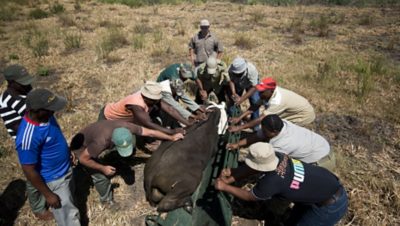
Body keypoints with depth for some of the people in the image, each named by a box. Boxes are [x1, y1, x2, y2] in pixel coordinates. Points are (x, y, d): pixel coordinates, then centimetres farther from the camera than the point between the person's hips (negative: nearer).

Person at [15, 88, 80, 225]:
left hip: (66, 169, 7)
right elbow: (29, 171, -25)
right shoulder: (28, 136, -36)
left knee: (69, 203, 31)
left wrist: (68, 151, 18)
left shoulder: (45, 115, -12)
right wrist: (48, 194, -16)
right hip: (54, 180, -7)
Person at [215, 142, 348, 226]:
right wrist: (229, 179, -11)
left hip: (331, 206, -8)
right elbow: (250, 169, -1)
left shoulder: (272, 181, -33)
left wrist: (224, 187, -6)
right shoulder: (276, 157, -14)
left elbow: (249, 196, -13)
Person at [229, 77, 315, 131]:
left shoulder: (277, 101, -39)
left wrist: (239, 128, -37)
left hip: (305, 114, -8)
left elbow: (260, 119, -40)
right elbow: (255, 106, -11)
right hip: (298, 108, 8)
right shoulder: (269, 93, -15)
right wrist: (239, 118, -19)